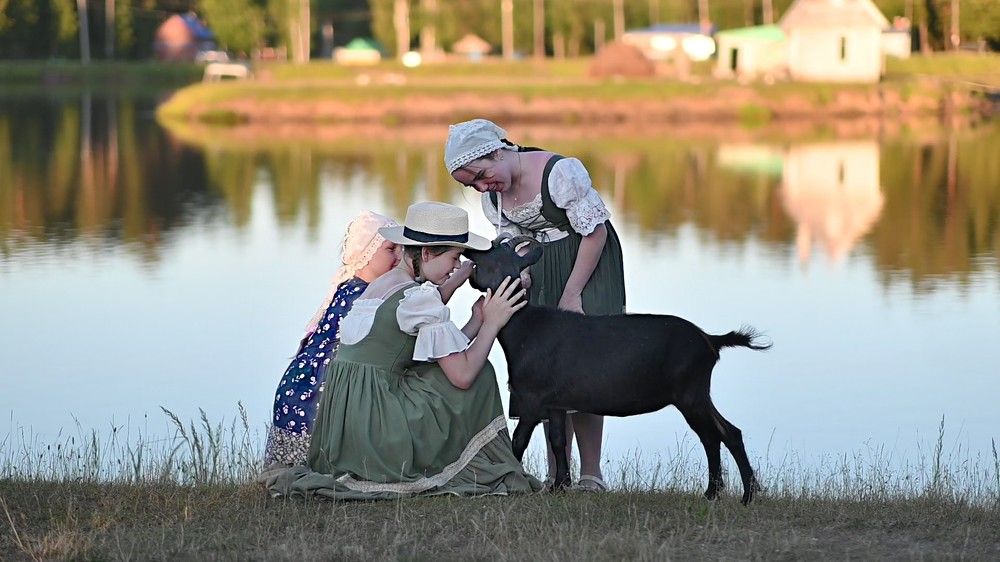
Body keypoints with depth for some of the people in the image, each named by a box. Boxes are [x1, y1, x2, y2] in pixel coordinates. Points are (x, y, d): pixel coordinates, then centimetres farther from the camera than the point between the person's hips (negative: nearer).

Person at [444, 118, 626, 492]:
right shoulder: (492, 198, -1)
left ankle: (591, 474, -10)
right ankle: (557, 473, 6)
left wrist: (572, 294, -16)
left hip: (588, 266, -7)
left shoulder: (561, 173, -24)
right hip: (541, 274, 7)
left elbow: (595, 231, -18)